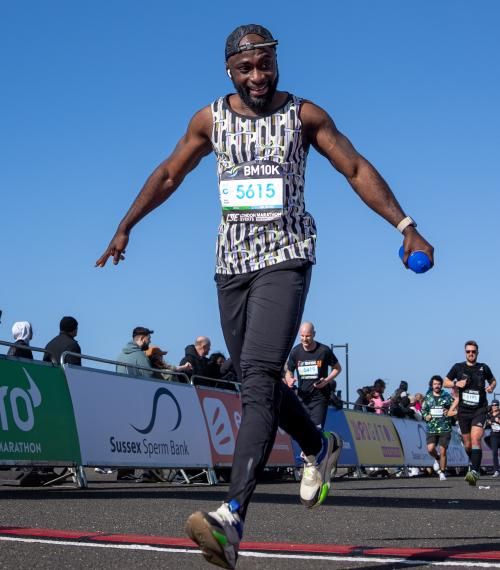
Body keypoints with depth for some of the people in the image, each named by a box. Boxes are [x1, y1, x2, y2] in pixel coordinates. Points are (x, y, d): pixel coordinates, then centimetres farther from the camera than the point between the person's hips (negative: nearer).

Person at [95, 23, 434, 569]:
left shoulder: (304, 115, 0)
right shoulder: (210, 118, 7)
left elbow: (358, 170, 4)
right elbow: (169, 174, 18)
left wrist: (406, 227, -2)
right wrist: (125, 226, 14)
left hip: (286, 258, -4)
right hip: (231, 260, 5)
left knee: (258, 379, -21)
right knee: (256, 382, 12)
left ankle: (232, 516, -32)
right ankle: (319, 447, 41)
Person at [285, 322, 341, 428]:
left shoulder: (324, 350, -9)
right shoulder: (295, 351, -1)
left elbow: (337, 368, 4)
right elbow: (289, 372, 13)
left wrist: (327, 380, -13)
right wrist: (289, 380, -11)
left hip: (320, 396, -3)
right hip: (302, 396, 3)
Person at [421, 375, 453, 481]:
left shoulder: (447, 396, 3)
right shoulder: (428, 397, 11)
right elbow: (423, 410, 20)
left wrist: (449, 412, -14)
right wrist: (426, 416, -1)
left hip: (445, 428, -2)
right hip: (431, 428, 2)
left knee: (443, 451, -3)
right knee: (430, 449, -13)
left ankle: (442, 472, 11)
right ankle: (437, 458, 21)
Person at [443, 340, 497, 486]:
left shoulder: (483, 368, 4)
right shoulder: (458, 367, 4)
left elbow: (493, 380, 20)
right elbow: (445, 382, 11)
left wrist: (491, 387, -3)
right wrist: (456, 383, -9)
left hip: (480, 410, -2)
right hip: (463, 411, 2)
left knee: (475, 439, -20)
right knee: (467, 444, 9)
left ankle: (474, 472, -28)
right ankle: (473, 463, 38)